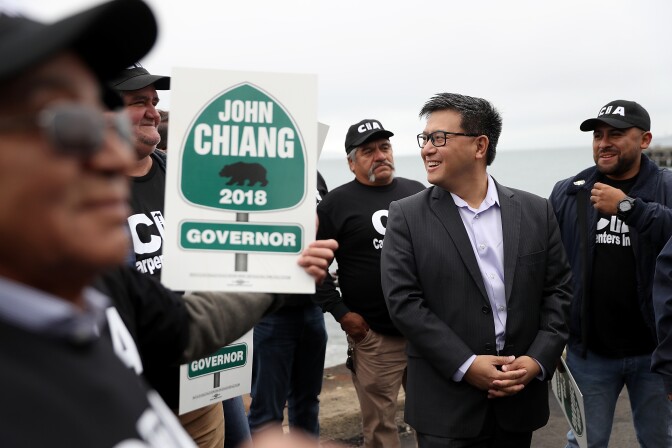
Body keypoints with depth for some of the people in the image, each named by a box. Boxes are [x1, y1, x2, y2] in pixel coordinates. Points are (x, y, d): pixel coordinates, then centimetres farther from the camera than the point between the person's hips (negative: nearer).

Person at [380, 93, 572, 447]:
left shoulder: (536, 212, 3)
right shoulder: (407, 217, -4)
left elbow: (559, 291, 5)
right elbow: (403, 301, -10)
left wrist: (538, 359, -8)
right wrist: (465, 365, -15)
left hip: (520, 397, 3)